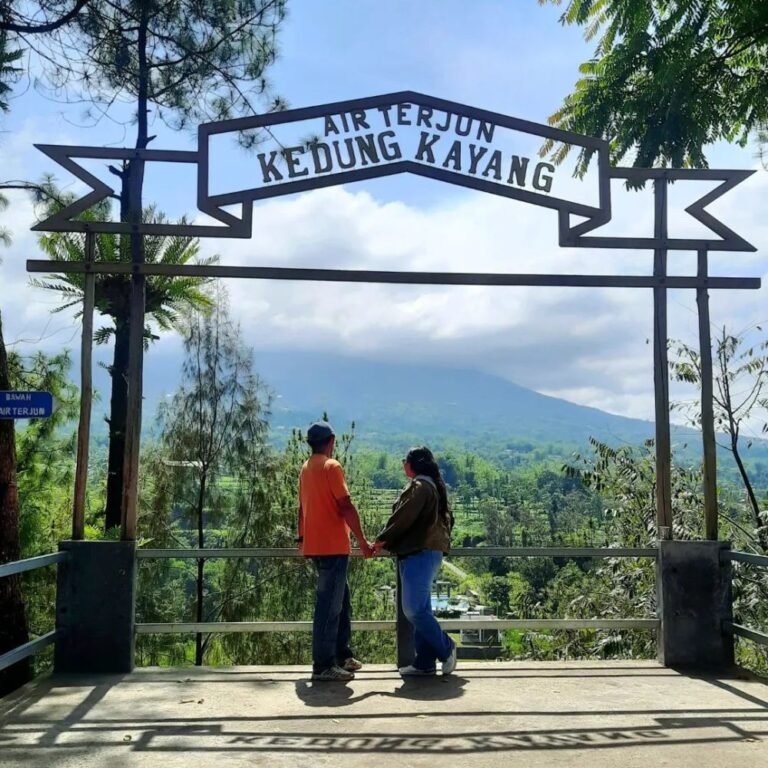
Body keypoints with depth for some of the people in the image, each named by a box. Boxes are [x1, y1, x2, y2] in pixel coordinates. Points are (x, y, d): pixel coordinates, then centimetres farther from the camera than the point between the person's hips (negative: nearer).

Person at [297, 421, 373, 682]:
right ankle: (323, 666, -2)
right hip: (333, 546, -9)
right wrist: (363, 541, -12)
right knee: (329, 605, -5)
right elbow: (346, 507, -16)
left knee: (341, 599, 18)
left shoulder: (306, 468, 14)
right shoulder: (331, 466, -12)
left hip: (315, 545, 9)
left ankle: (342, 655, 24)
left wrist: (301, 538, 26)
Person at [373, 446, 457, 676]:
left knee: (414, 609, -9)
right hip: (429, 552, 10)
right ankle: (425, 662, 11)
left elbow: (403, 518, -15)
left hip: (419, 554, -10)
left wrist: (381, 540, -6)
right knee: (420, 609, 9)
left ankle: (445, 649, 2)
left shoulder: (420, 486, -12)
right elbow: (446, 519, 24)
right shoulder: (434, 486, 19)